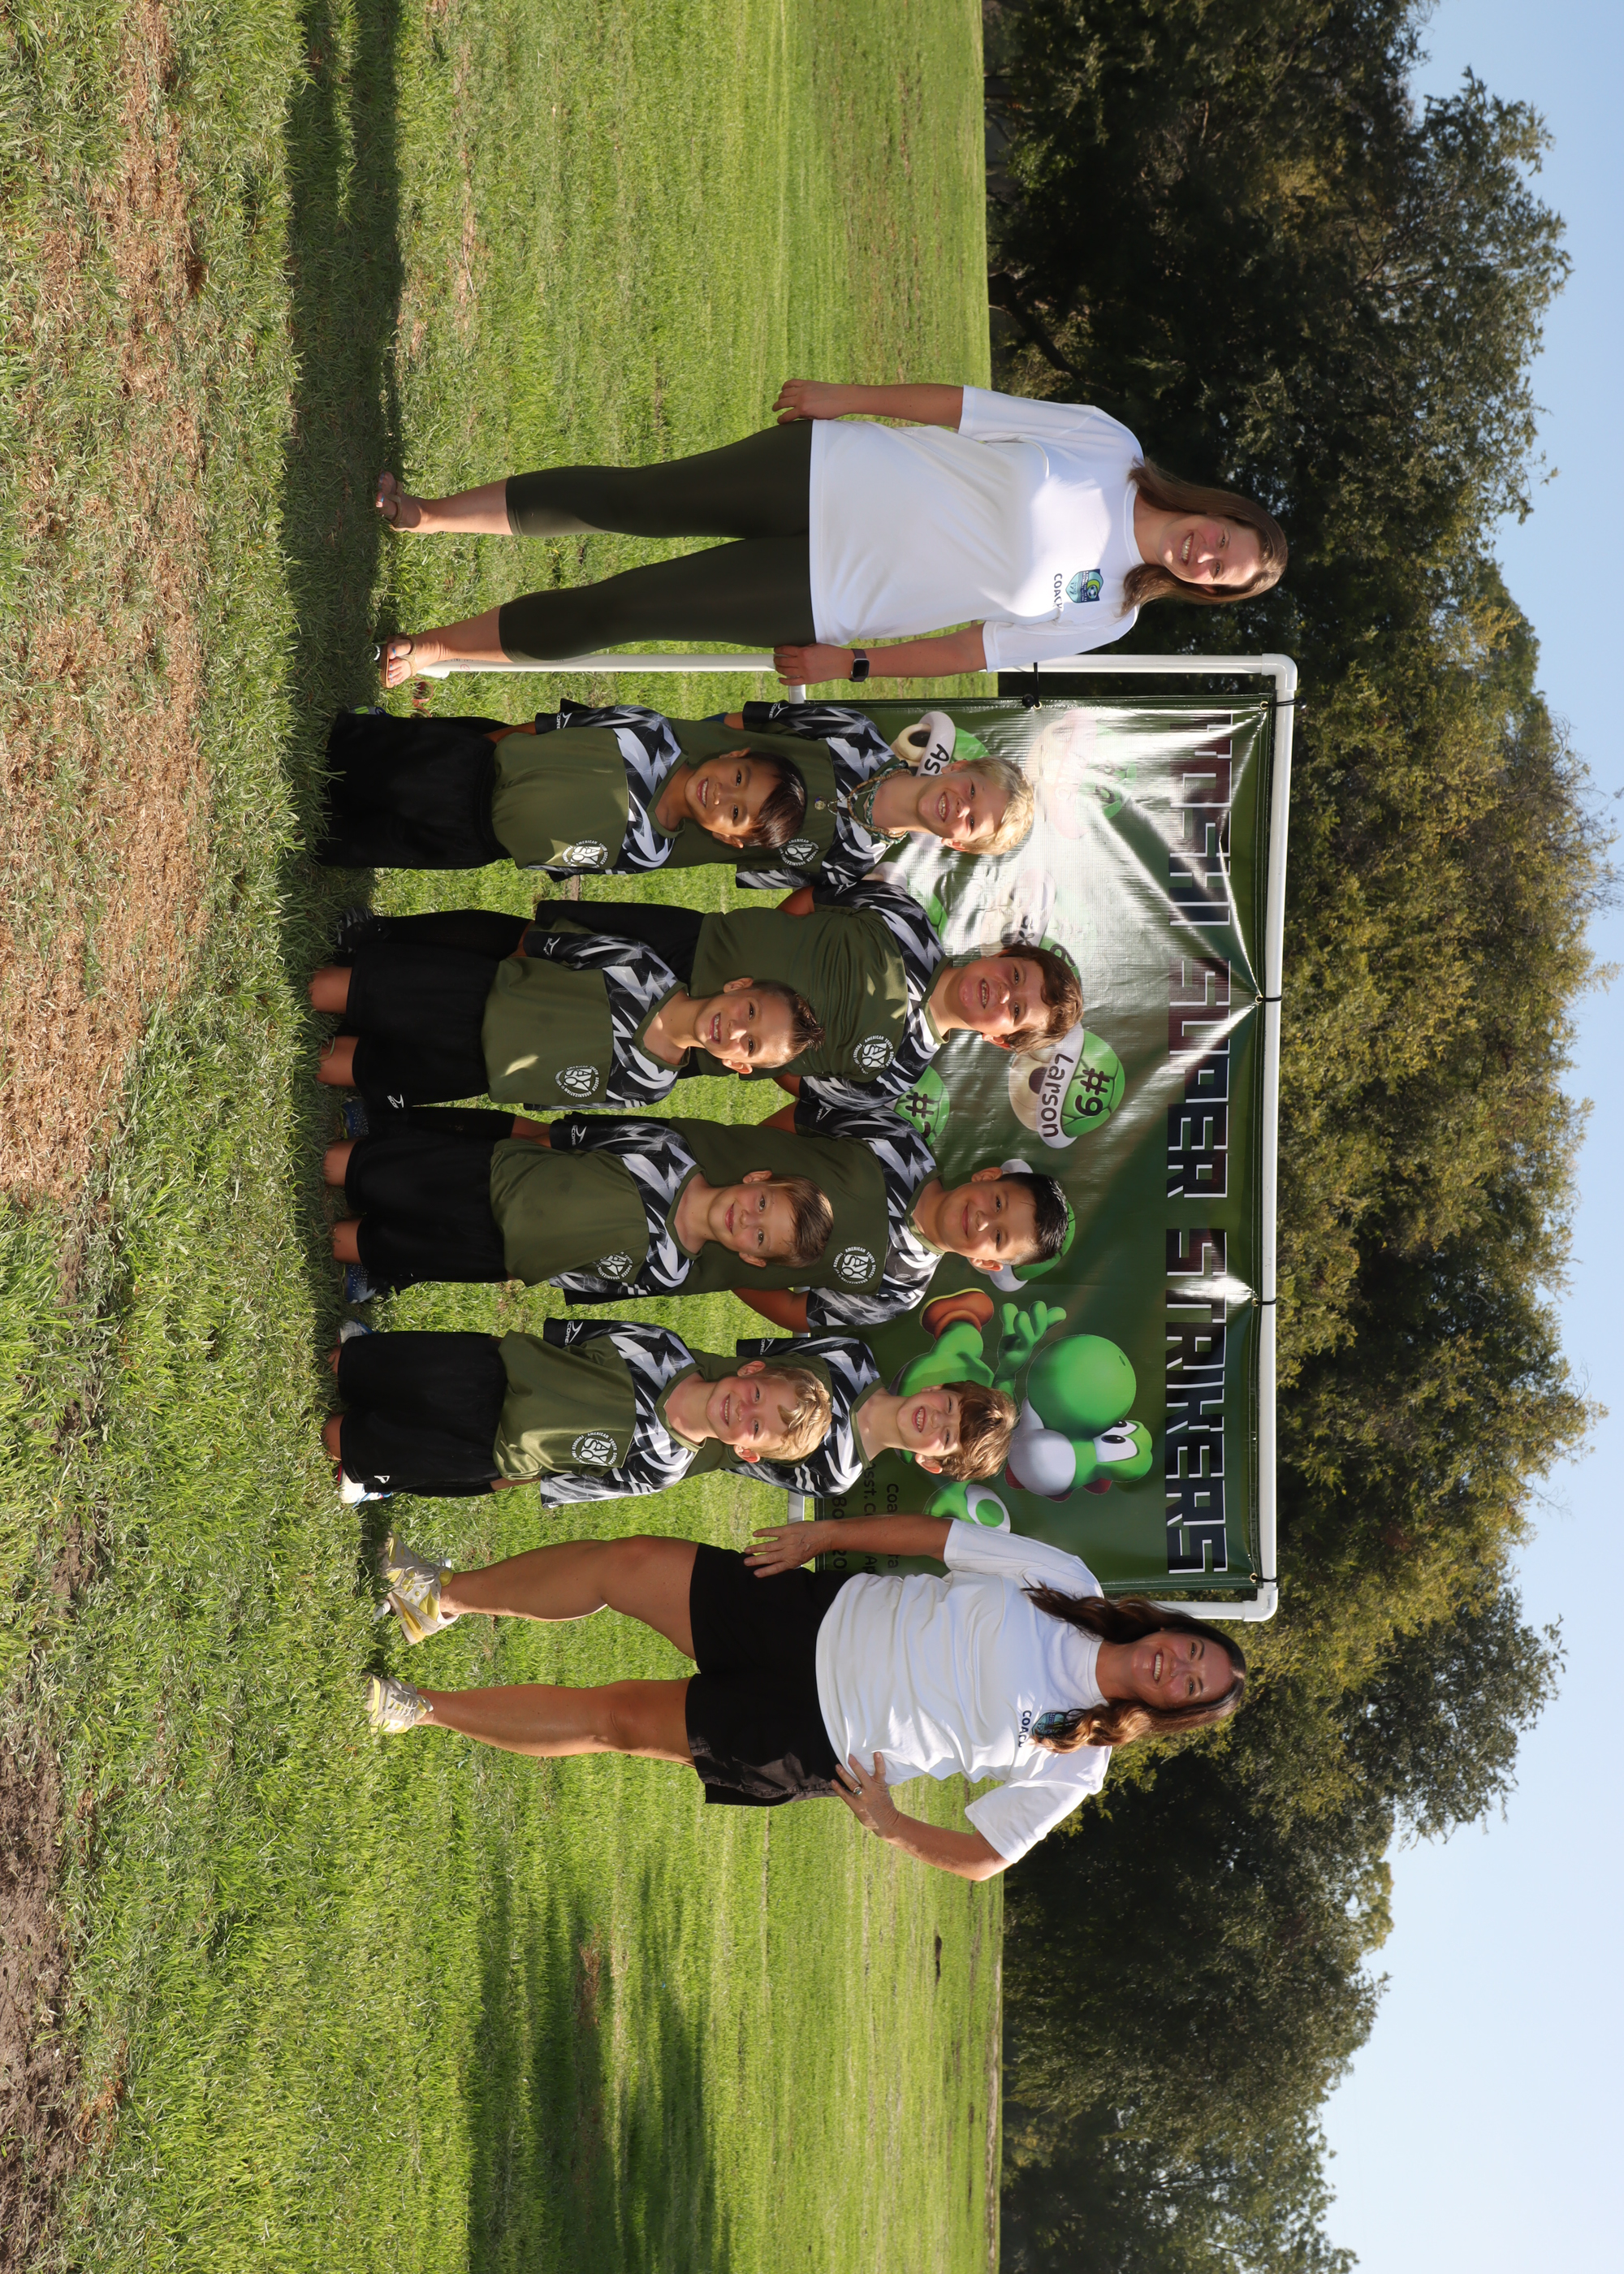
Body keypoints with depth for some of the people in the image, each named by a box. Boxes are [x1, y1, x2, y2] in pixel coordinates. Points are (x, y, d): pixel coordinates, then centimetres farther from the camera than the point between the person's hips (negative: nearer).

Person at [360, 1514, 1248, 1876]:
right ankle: (444, 1595, 8)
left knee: (614, 1716, -9)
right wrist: (824, 1532, -3)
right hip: (823, 1616, 3)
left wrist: (891, 1826, -14)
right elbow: (935, 1533, 2)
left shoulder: (1071, 1766, -6)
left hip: (814, 1746, -3)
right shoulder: (1067, 1584, -3)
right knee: (628, 1563, -11)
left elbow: (978, 1858, -1)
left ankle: (419, 1707, 6)